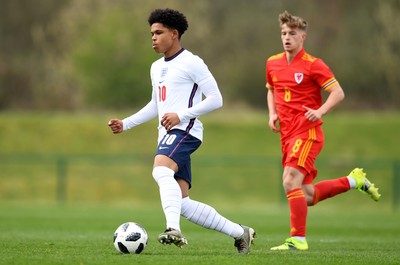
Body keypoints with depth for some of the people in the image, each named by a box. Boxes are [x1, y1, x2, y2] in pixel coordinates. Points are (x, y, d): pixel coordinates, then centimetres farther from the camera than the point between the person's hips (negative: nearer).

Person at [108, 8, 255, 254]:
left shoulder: (191, 63, -5)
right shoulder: (156, 67, 21)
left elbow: (216, 99, -10)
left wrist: (181, 115, -19)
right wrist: (126, 124, 24)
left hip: (185, 131, -9)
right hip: (167, 136, 9)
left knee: (161, 170, -36)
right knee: (183, 204, 1)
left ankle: (174, 229, -51)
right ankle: (240, 233, 11)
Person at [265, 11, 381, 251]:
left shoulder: (313, 65, -7)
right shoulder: (273, 64, 11)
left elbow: (338, 93, -9)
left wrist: (320, 111, -26)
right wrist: (272, 113, 11)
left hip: (307, 132, -7)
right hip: (287, 135, 7)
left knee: (291, 181, -23)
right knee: (307, 196, 7)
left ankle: (298, 239, -19)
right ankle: (354, 180, 28)